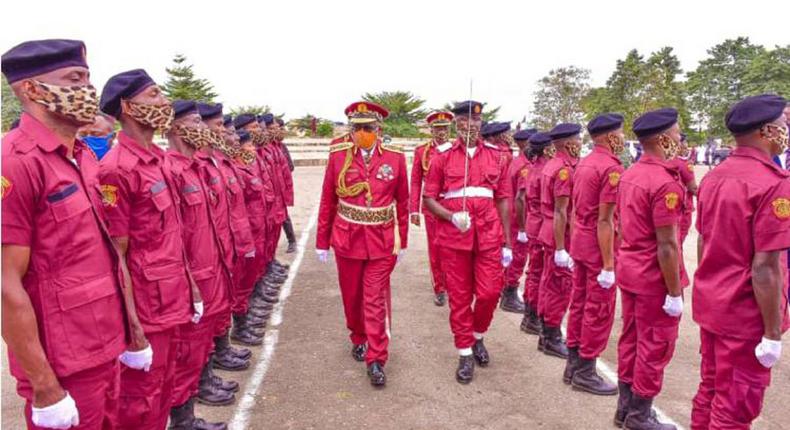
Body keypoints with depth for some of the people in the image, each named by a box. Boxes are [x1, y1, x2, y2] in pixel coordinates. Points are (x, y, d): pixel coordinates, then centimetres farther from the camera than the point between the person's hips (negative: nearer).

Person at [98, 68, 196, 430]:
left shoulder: (158, 158, 8)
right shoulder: (117, 169, -20)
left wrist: (189, 286, 14)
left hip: (171, 301, 8)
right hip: (145, 309, -8)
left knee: (163, 389, 21)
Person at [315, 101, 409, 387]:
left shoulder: (395, 158, -4)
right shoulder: (339, 156, -4)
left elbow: (403, 202, 3)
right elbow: (327, 201, 1)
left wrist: (402, 241, 5)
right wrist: (322, 241, 3)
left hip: (381, 240, -1)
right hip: (347, 239, 2)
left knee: (376, 300, -1)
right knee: (352, 296, 16)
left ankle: (376, 360, 10)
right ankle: (358, 339, 40)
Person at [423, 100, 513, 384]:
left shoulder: (497, 156, 5)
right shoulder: (443, 157, 0)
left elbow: (504, 200, 7)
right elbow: (428, 198, 2)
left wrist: (507, 243, 5)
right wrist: (452, 216, -17)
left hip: (489, 236, 1)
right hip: (453, 236, -1)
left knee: (490, 292, 0)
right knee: (459, 297, 6)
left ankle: (478, 337, 30)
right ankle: (465, 353, 22)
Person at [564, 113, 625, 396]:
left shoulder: (584, 163, 10)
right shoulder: (611, 168, -18)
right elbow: (604, 220, -21)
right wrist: (608, 264, -19)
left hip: (580, 243, 9)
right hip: (599, 247, -9)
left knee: (579, 303, 15)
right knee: (600, 310, 2)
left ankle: (574, 363, 26)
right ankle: (585, 372, 11)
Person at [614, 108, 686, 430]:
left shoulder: (629, 175, 6)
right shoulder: (665, 183, -21)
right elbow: (667, 245, -21)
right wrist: (674, 293, -15)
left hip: (628, 269, 9)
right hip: (654, 277, -9)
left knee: (631, 338, 17)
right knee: (656, 345, 6)